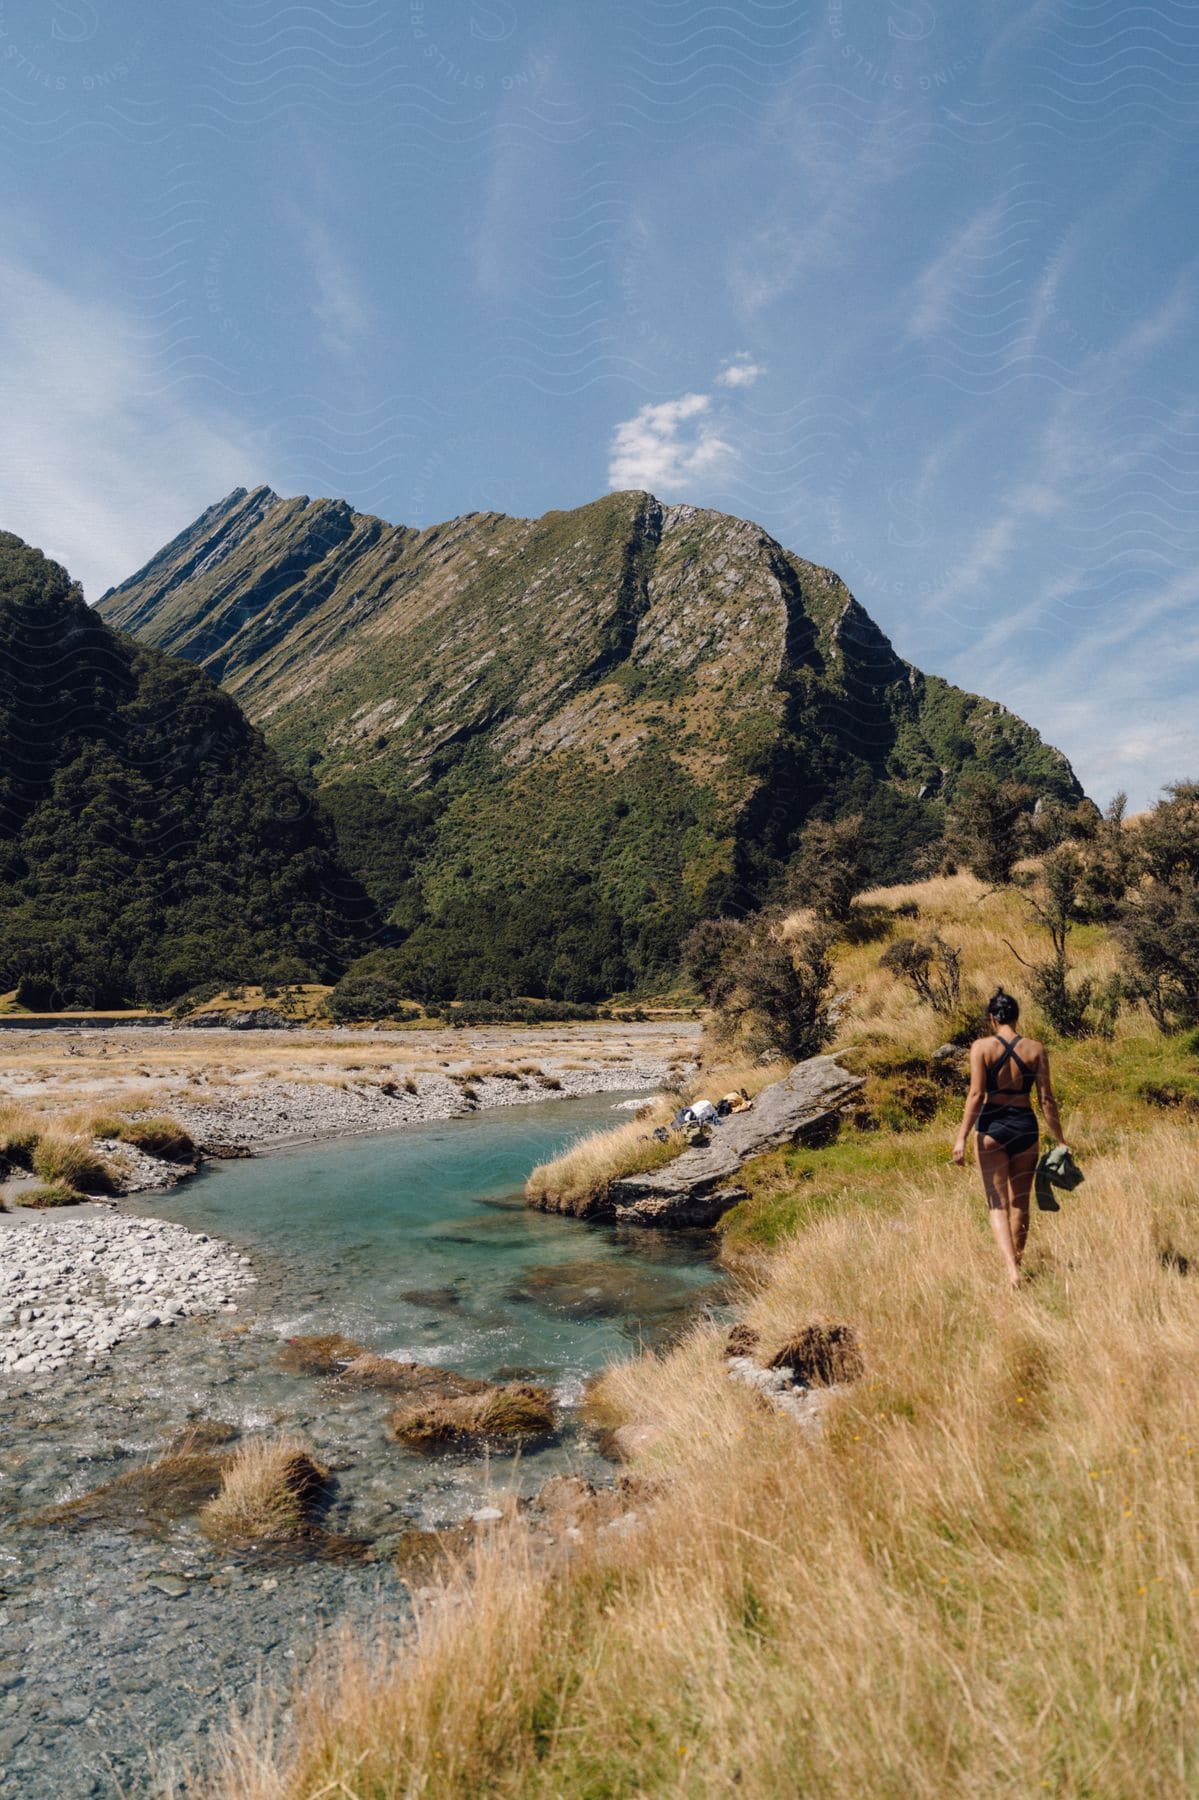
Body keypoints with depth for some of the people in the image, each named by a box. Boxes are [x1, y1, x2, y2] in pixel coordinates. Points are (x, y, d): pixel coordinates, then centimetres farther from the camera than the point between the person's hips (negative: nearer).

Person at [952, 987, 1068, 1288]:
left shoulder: (982, 1047, -7)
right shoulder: (1036, 1049, 0)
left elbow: (976, 1094, -12)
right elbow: (1046, 1099, 0)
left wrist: (962, 1137, -10)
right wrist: (1060, 1141, 7)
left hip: (992, 1127, -3)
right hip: (1026, 1127, 3)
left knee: (998, 1205, 2)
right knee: (1020, 1201, 19)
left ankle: (1012, 1269, -14)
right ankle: (1017, 1260, 33)